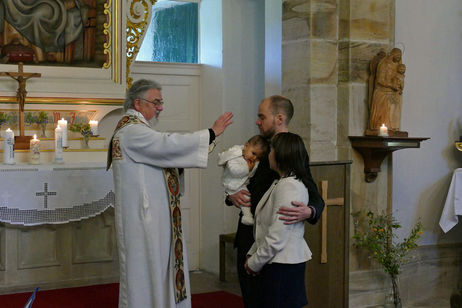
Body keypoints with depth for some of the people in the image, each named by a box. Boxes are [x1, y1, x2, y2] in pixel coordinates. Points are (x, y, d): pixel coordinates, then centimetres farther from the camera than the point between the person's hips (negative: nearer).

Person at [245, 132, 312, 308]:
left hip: (283, 265, -9)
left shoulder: (289, 186, -19)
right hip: (278, 263, 9)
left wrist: (255, 263, -11)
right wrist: (252, 254, 11)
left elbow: (276, 238, -22)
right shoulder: (279, 183, 14)